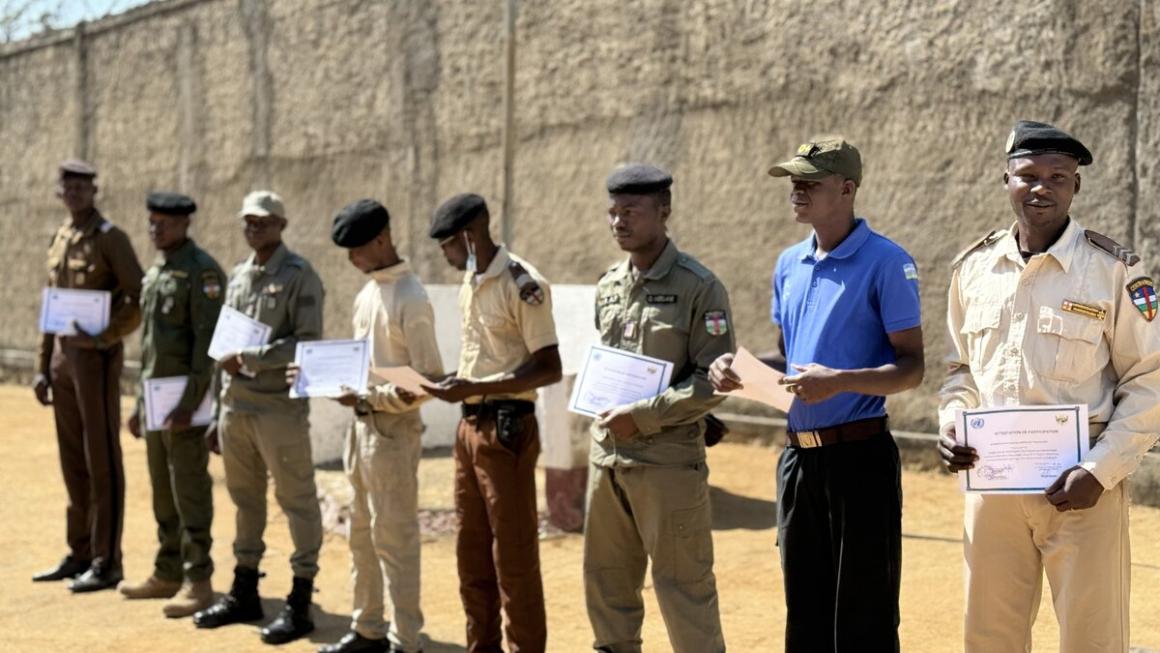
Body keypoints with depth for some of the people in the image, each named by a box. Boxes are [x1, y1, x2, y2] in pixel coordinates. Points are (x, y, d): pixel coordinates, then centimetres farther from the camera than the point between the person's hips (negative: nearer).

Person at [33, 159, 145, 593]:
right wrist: (43, 366, 15)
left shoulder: (110, 237, -7)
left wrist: (104, 337, -22)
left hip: (96, 358, -7)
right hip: (63, 357, 8)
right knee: (73, 460, 11)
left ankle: (106, 561, 0)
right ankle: (80, 553, 20)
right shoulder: (59, 240, 15)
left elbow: (140, 298, -14)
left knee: (102, 461, -4)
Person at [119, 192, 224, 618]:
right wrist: (140, 403, 19)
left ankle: (198, 583, -2)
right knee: (163, 491, 13)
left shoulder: (202, 271, -12)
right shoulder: (154, 273, 16)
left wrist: (189, 403, -23)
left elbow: (208, 340, -18)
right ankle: (167, 574, 22)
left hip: (185, 399, -9)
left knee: (190, 491, -6)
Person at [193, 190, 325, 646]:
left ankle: (300, 603, 4)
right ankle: (244, 592, 25)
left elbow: (308, 343, -15)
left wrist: (250, 357, -19)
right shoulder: (237, 277, 16)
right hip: (236, 407, 7)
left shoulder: (299, 276, -6)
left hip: (281, 408, -7)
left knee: (297, 502, -2)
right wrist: (220, 412, 16)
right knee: (245, 500, 14)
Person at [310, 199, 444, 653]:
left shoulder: (411, 300, -16)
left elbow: (430, 381, -18)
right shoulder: (367, 293, 11)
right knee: (363, 534, 16)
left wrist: (368, 397, -23)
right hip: (361, 425, 9)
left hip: (393, 429, -9)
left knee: (395, 538, -3)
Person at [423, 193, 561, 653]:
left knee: (514, 554, -2)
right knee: (472, 551, 14)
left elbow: (549, 368, -17)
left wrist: (475, 388, -22)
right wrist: (454, 383, 2)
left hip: (507, 429, -9)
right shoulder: (469, 284, 12)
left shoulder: (522, 283, -14)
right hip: (469, 426, 9)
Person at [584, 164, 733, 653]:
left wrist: (642, 416, -17)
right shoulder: (608, 285, 12)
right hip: (606, 456, 7)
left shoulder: (698, 287, -9)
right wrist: (603, 414, 8)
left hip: (668, 460, -7)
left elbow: (714, 381, -14)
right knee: (606, 579, 14)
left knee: (683, 586, -2)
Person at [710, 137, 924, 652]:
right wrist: (740, 369, 1)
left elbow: (911, 368, -11)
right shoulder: (789, 264, 12)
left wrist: (840, 381, -26)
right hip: (798, 453, 7)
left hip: (858, 455, -7)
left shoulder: (886, 262, -9)